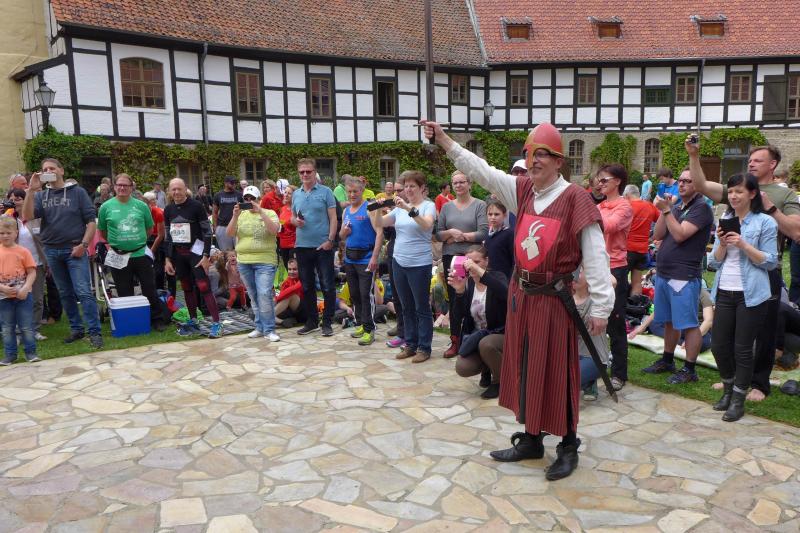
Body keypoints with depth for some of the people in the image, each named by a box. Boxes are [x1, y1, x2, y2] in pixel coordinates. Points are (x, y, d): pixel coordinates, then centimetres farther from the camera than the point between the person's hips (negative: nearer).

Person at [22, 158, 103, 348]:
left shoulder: (77, 192, 1)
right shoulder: (41, 196, 9)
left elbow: (91, 221, -3)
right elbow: (27, 216, -6)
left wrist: (83, 245, -11)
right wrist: (31, 190, -13)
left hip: (75, 250, -4)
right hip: (51, 251, 4)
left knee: (84, 292, -10)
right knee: (65, 294, 11)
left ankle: (94, 332, -7)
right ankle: (76, 329, 20)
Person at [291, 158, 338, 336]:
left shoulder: (325, 192, -3)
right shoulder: (296, 194, 10)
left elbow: (333, 218, -6)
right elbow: (292, 217, 18)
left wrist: (330, 240, -15)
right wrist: (295, 221, -6)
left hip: (323, 246, -5)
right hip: (302, 246, 5)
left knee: (327, 286, 0)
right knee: (307, 286, 12)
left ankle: (327, 322, 10)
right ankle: (311, 321, 23)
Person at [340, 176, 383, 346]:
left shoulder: (370, 208, -7)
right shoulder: (346, 211, 13)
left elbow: (379, 233, -14)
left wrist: (374, 257, -22)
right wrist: (343, 232, -3)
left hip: (366, 258, -7)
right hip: (349, 258, 7)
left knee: (366, 295, -6)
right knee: (354, 294, 13)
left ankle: (369, 330, 0)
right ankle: (360, 324, 25)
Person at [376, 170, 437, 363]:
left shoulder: (428, 205, -5)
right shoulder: (400, 206, 11)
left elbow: (427, 224, -25)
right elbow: (381, 223, 9)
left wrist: (409, 209, -35)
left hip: (420, 264, -6)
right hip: (399, 262, 6)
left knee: (422, 308, 2)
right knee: (407, 307, 13)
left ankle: (424, 348, 10)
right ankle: (410, 344, 23)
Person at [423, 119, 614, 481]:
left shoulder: (574, 198, -13)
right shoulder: (523, 190, 5)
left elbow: (595, 254, -15)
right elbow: (482, 171, 5)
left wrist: (601, 307, -16)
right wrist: (444, 141, -2)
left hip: (554, 299, -6)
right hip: (520, 294, 7)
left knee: (557, 373, 3)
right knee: (525, 368, 14)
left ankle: (568, 447, 21)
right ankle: (531, 439, 30)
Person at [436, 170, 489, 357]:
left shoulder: (480, 205, 0)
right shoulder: (446, 207, 12)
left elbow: (483, 233, -11)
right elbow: (438, 234, 8)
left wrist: (461, 236, -10)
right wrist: (451, 232, -11)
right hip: (450, 257, 4)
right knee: (453, 299, 6)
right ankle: (455, 340, 14)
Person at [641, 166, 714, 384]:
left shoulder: (701, 208, -9)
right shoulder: (675, 206, 15)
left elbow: (680, 235, -19)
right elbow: (657, 235, 7)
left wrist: (666, 210, -16)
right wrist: (664, 210, -3)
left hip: (684, 276, -8)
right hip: (663, 273, 8)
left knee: (688, 324, -2)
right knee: (669, 321, 17)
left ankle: (689, 370, 6)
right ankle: (667, 360, 29)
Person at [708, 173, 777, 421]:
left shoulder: (765, 222, -5)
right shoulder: (724, 221, 9)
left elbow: (770, 262, -7)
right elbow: (714, 262, 9)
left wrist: (743, 245, -19)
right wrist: (722, 244, -10)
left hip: (751, 294, -4)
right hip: (725, 292, 5)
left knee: (742, 349, 2)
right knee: (719, 345, 8)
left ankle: (738, 400, 16)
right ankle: (728, 390, 31)